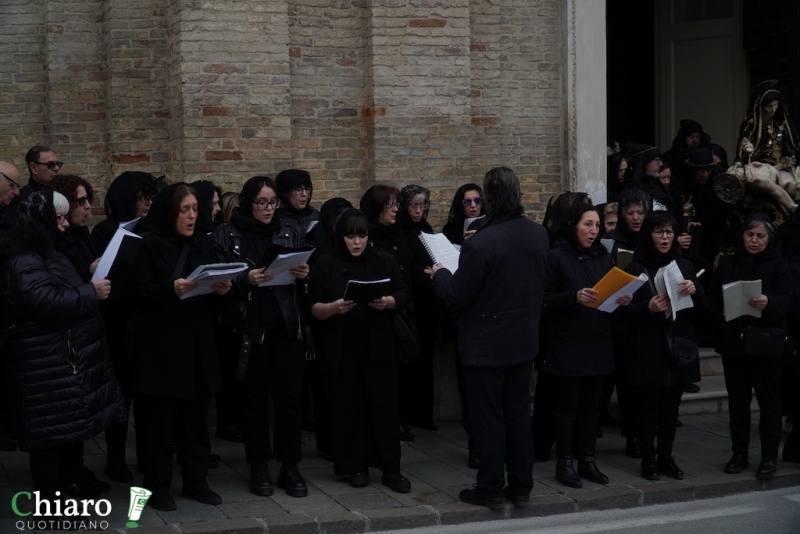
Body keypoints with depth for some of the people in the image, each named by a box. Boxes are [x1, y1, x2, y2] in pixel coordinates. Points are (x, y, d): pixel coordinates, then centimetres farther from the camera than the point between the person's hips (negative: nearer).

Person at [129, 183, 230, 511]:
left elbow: (215, 283, 15)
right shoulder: (149, 245, -7)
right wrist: (171, 288, -28)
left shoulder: (203, 244, 11)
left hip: (197, 343, 5)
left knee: (196, 414, 9)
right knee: (159, 416, 0)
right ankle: (158, 485, 10)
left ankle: (195, 480, 20)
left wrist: (222, 288, -7)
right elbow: (138, 293, -13)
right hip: (158, 344, -5)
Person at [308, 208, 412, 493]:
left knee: (385, 406, -1)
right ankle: (355, 467, 14)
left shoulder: (384, 261, 6)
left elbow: (404, 294, 6)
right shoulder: (325, 265, 2)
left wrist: (388, 302, -15)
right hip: (340, 350, 0)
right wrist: (333, 307, -20)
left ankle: (391, 469, 5)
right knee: (347, 408, 2)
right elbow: (313, 309, 0)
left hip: (379, 347, 1)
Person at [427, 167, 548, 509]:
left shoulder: (480, 244, -24)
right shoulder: (538, 234, -2)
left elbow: (458, 295, -16)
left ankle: (491, 489, 12)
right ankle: (521, 487, 21)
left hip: (487, 345, -6)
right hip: (525, 340, 6)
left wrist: (439, 274, 2)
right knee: (518, 414, 14)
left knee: (489, 418, 4)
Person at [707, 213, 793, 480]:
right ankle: (739, 454, 16)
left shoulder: (778, 265, 0)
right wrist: (721, 323, -9)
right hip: (733, 342, 3)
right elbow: (712, 298, 8)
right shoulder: (728, 264, 10)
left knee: (768, 400, 0)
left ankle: (769, 457, 7)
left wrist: (768, 303, -33)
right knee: (737, 400, 8)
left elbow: (786, 300, -12)